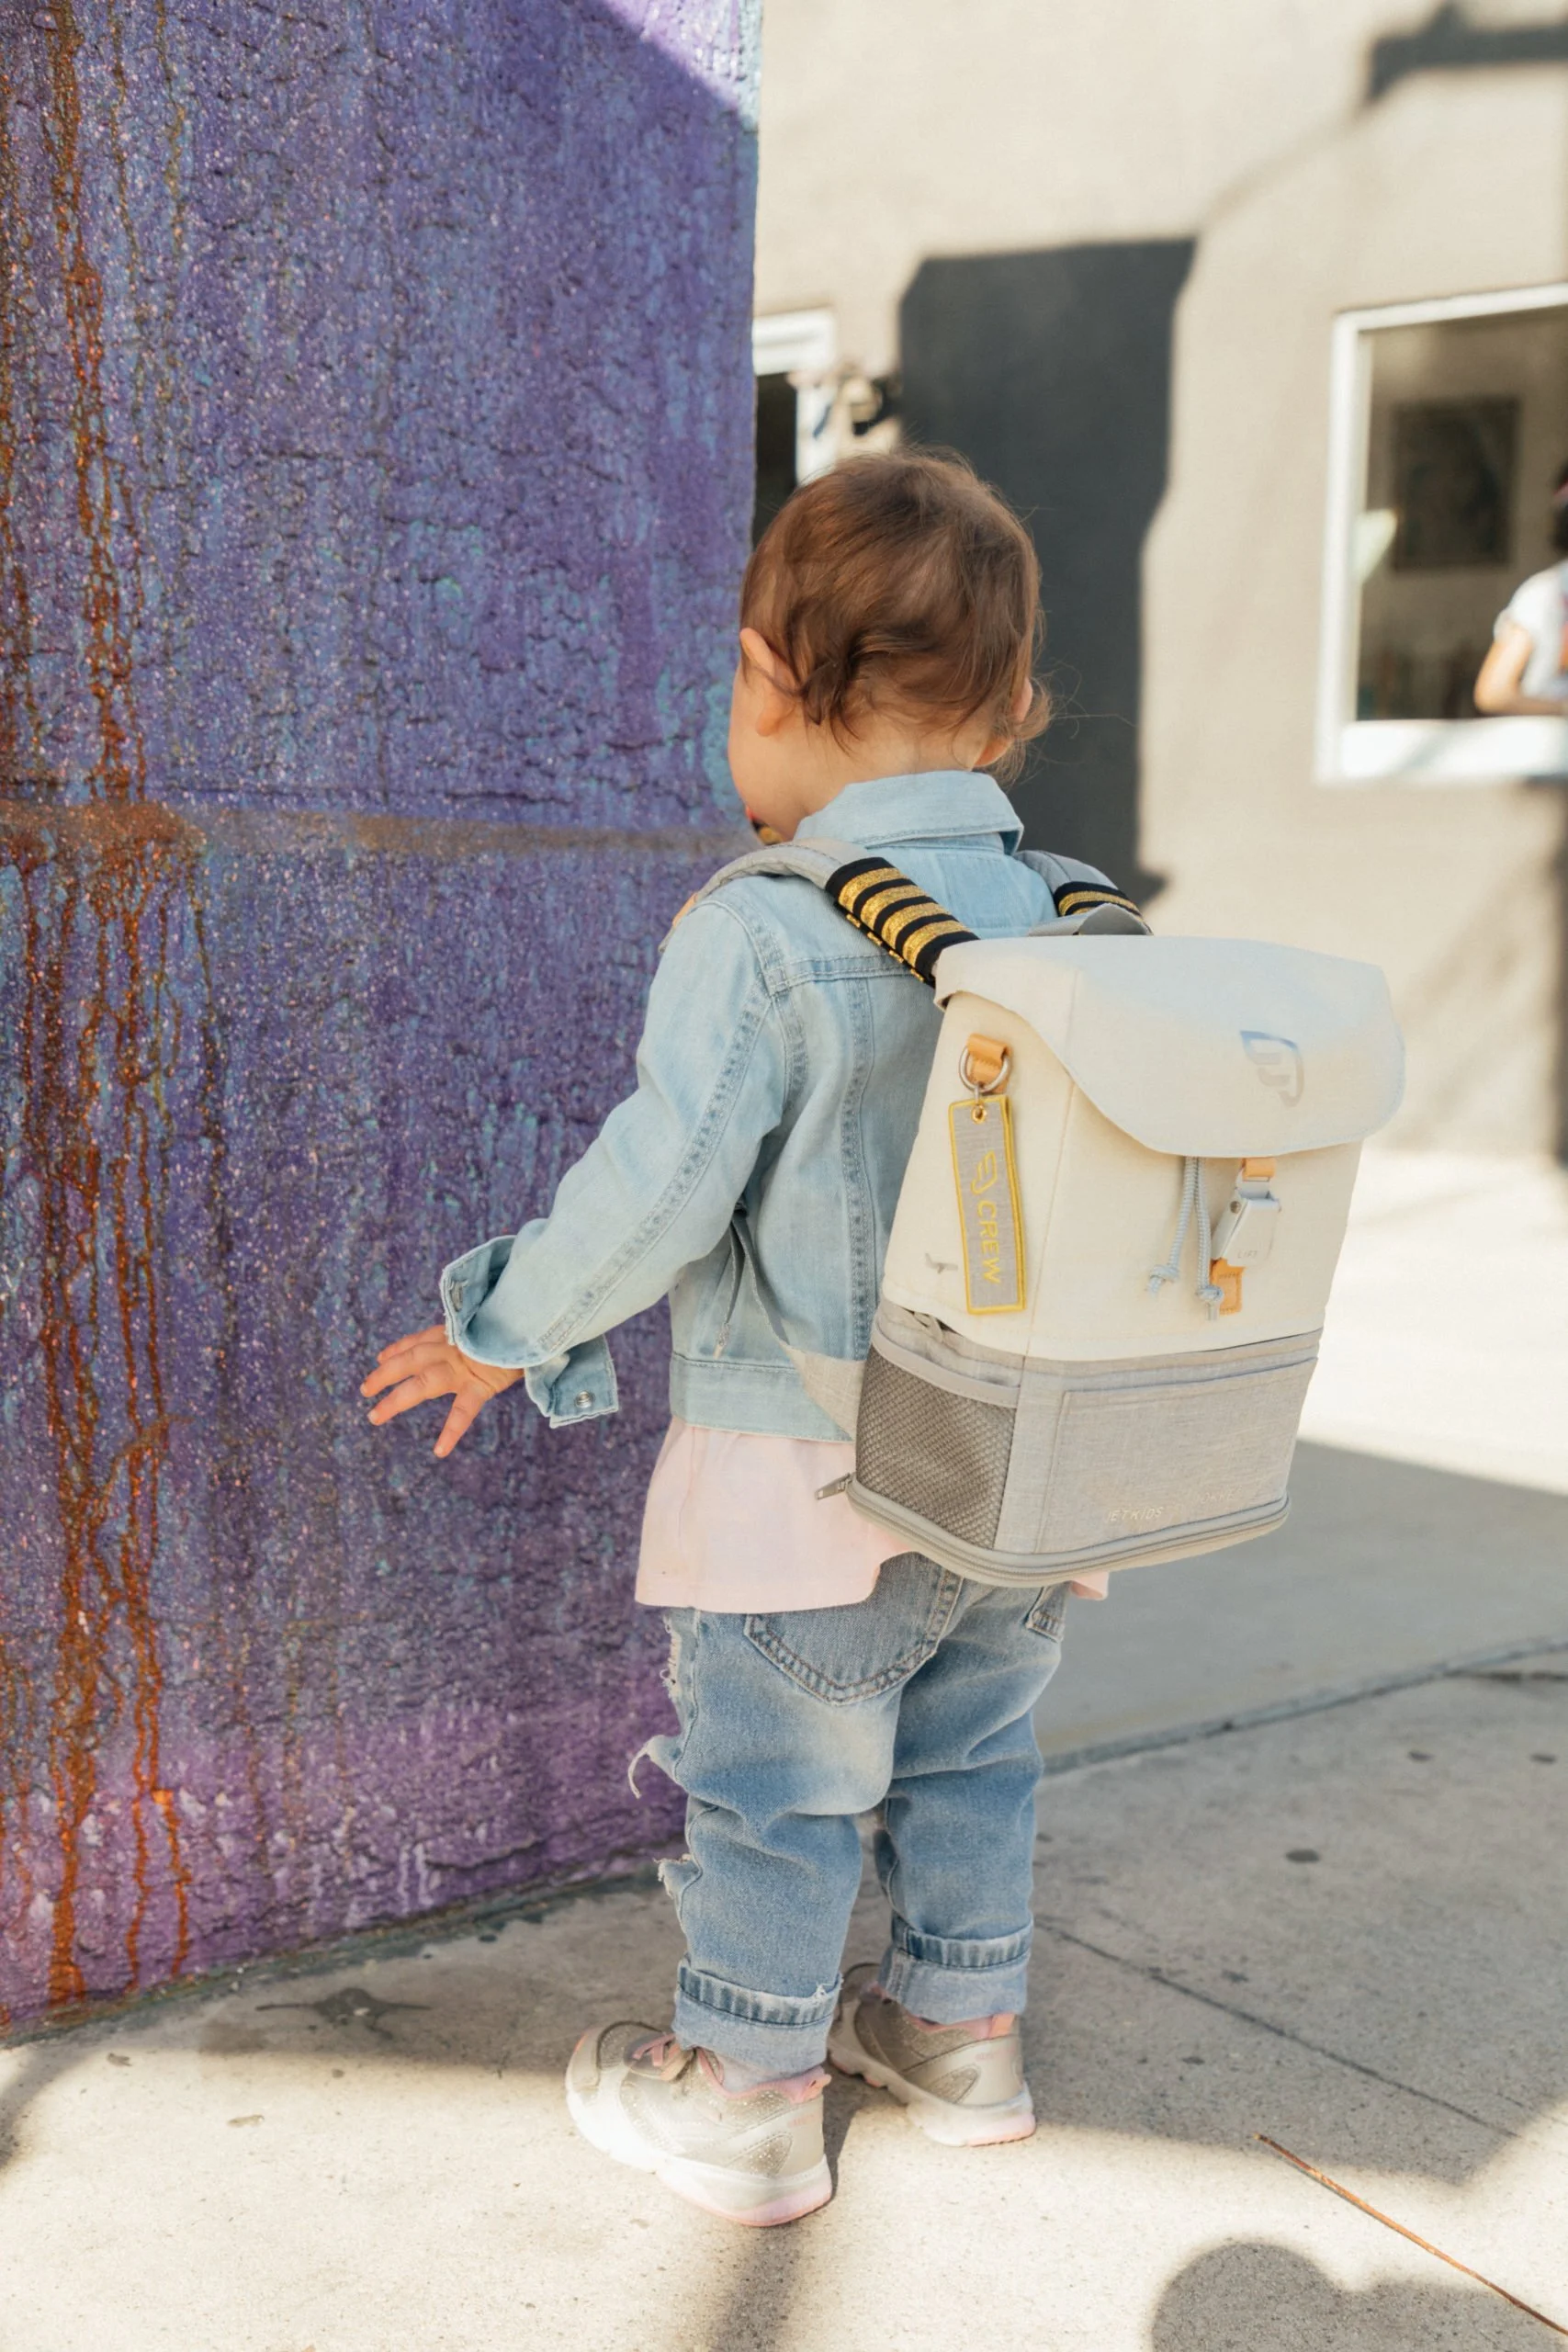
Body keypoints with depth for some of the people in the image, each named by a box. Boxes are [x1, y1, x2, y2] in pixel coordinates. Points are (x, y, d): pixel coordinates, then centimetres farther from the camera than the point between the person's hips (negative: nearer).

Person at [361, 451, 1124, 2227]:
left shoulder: (758, 939, -20)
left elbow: (657, 1193, -19)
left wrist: (507, 1327, -3)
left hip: (804, 1479, -6)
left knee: (770, 1790, 10)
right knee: (970, 1758, 22)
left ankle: (742, 2097, 26)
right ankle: (960, 2031, 39)